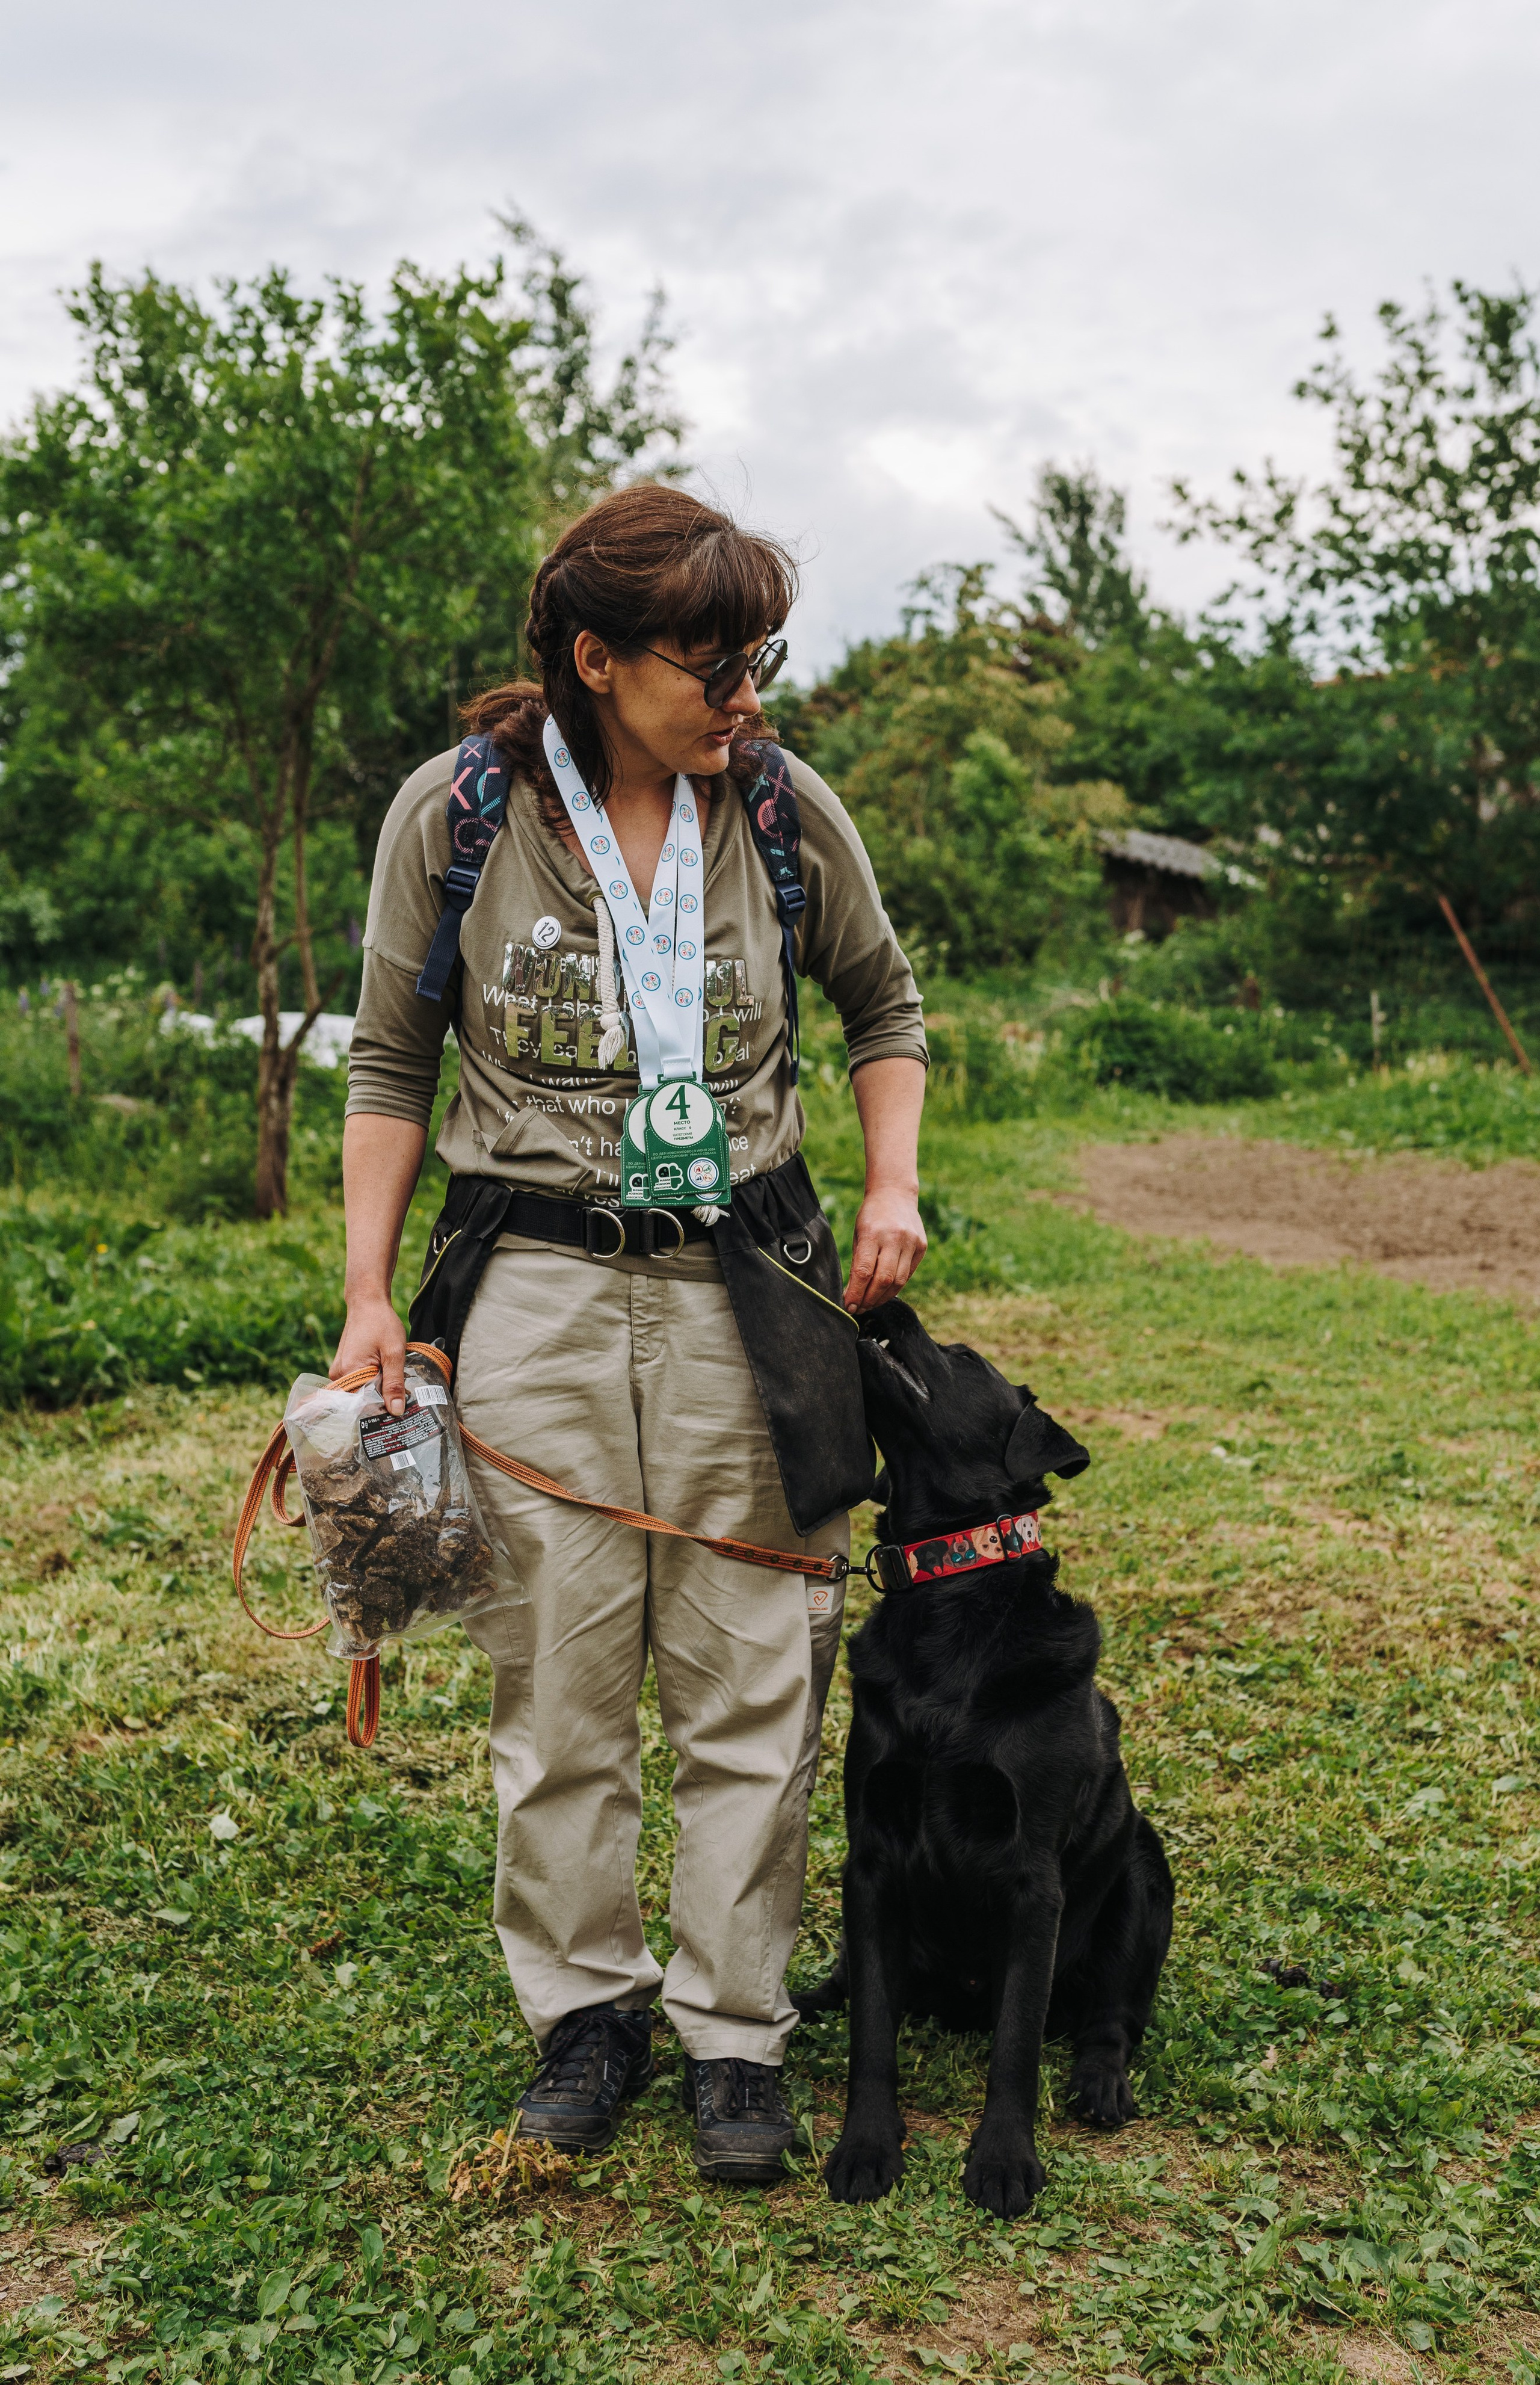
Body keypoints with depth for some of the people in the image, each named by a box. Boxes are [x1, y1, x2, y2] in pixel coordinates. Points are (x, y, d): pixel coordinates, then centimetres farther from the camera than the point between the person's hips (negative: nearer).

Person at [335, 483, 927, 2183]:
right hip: (533, 1283, -1)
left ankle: (734, 2035, 18)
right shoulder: (452, 814, -3)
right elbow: (392, 1067, 5)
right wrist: (369, 1295, -2)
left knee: (751, 1680, 3)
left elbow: (884, 1005, 16)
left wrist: (892, 1186, 2)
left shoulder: (786, 808, 1)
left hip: (742, 1278, 1)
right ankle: (584, 2011, 24)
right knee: (559, 1679, 5)